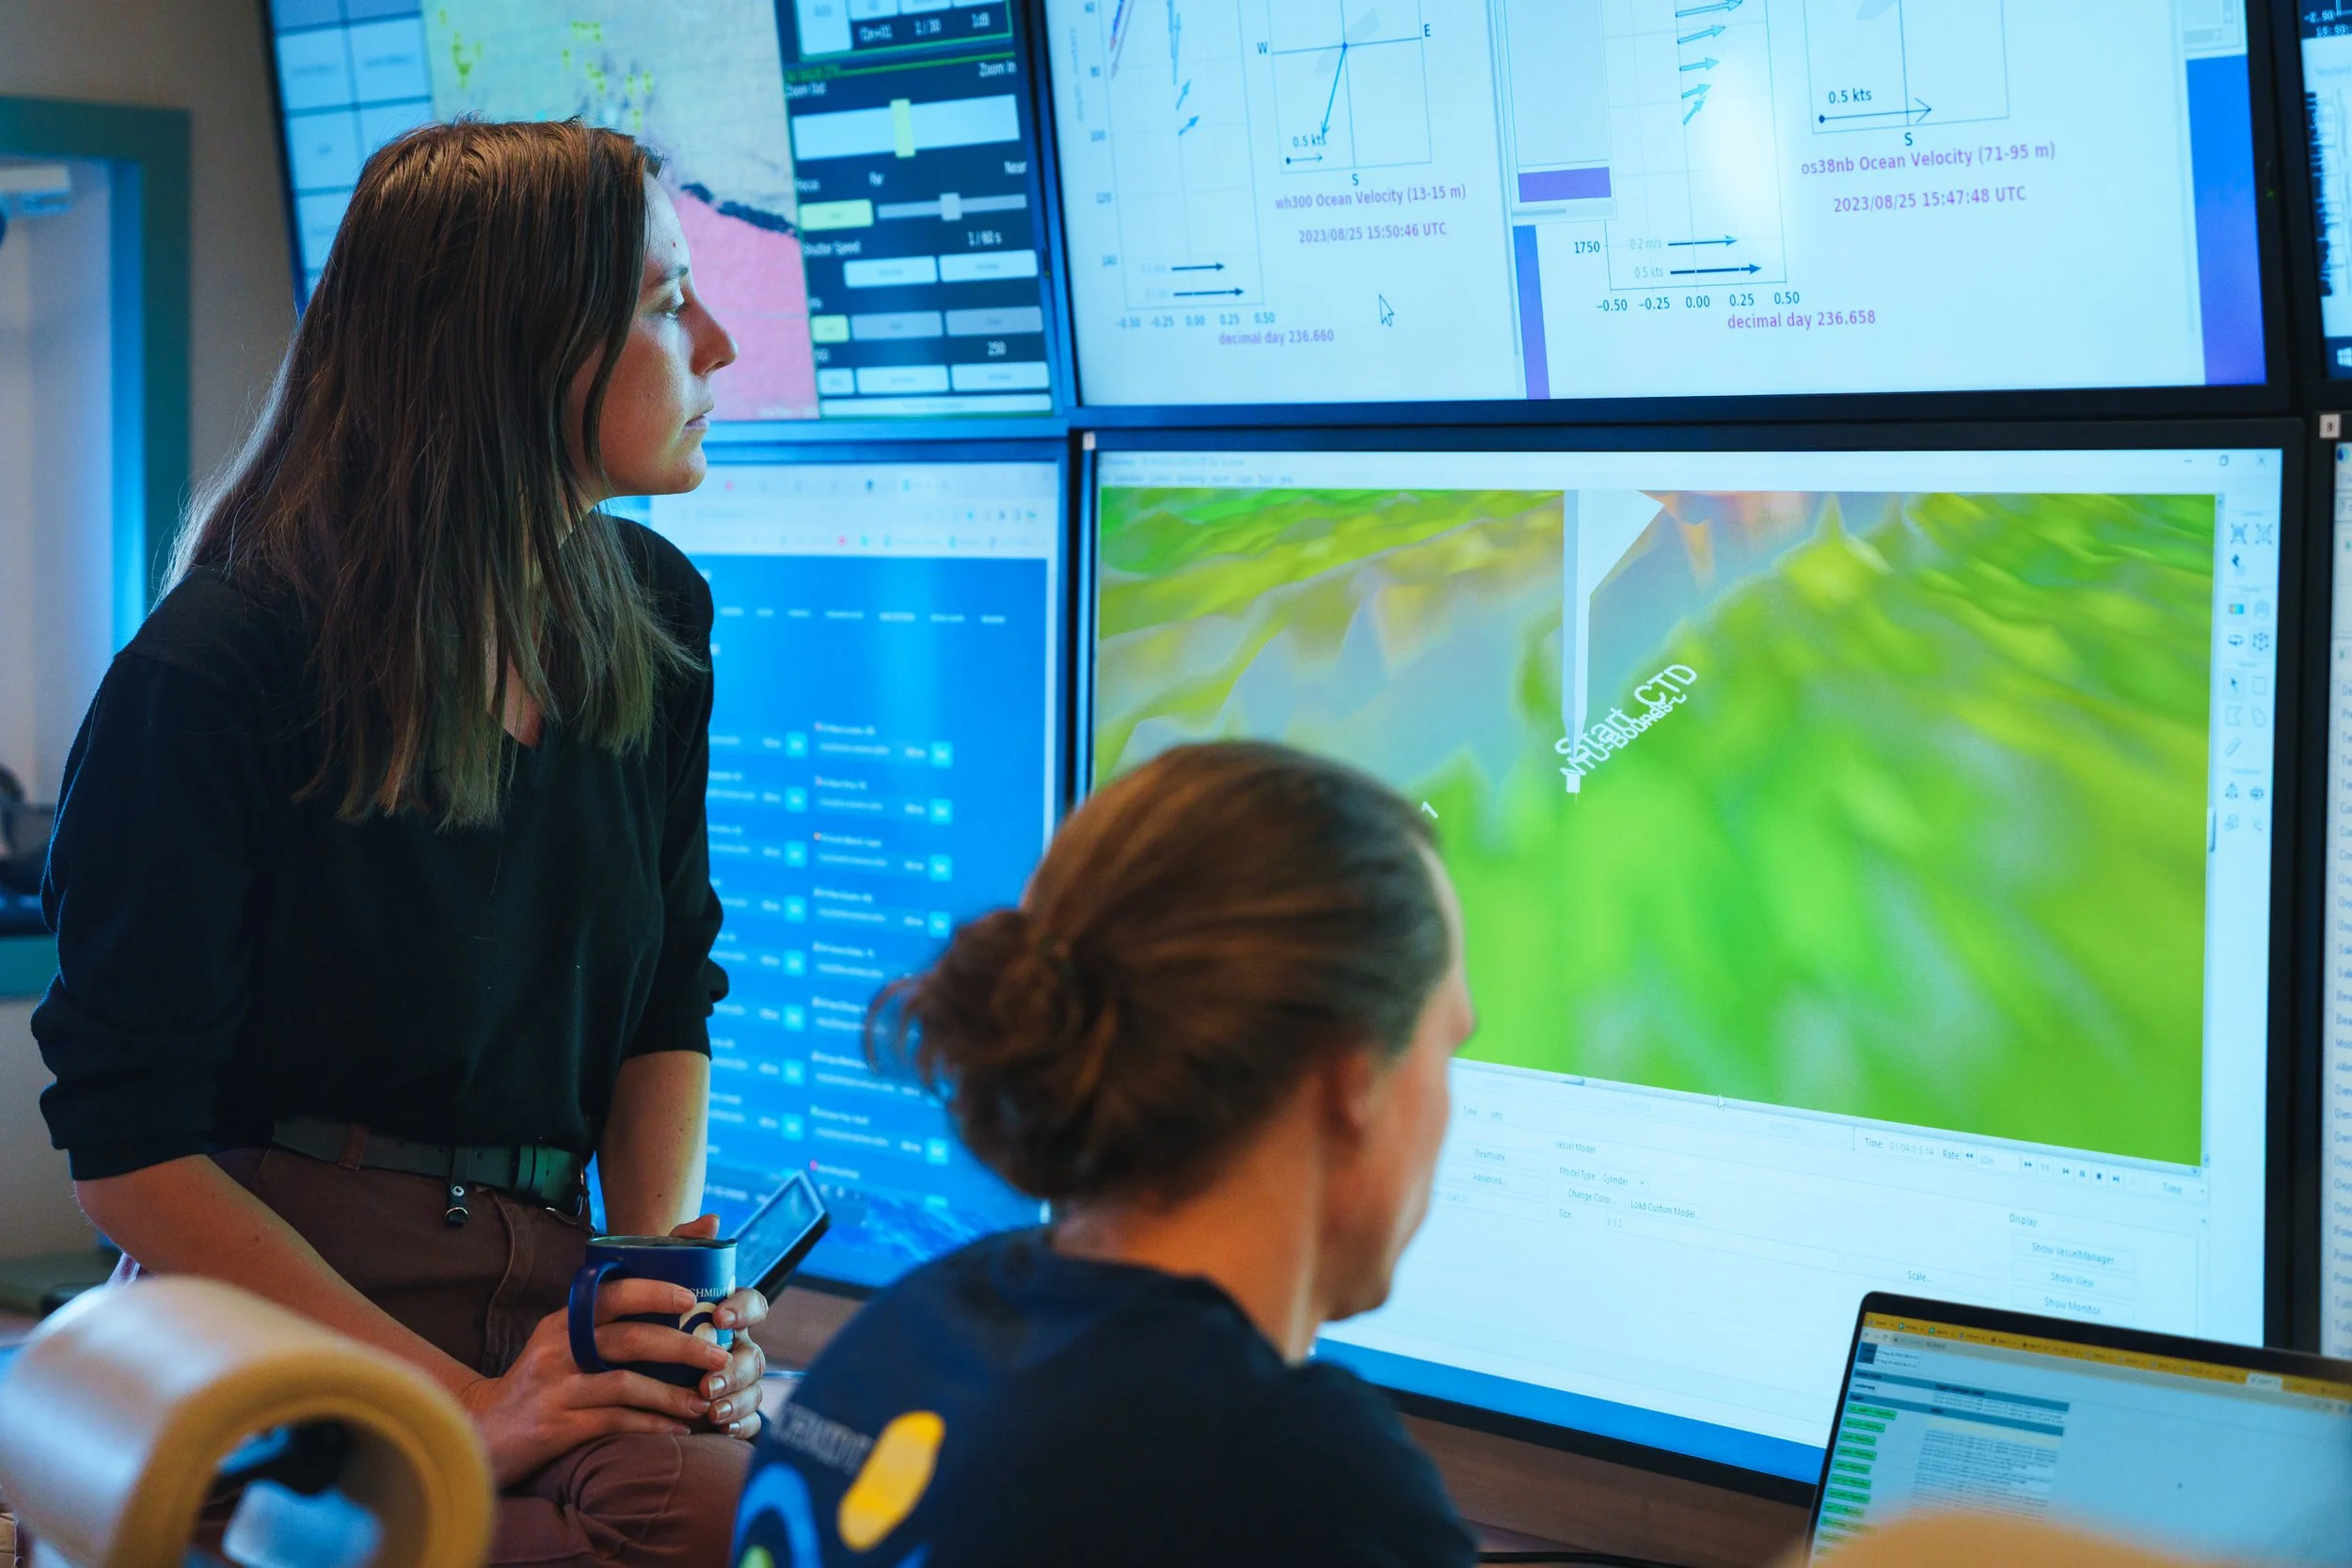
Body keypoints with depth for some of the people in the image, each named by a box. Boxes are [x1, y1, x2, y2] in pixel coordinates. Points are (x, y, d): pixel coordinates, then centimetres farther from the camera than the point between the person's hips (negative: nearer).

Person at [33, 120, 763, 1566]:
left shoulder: (652, 618, 7)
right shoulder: (215, 676, -12)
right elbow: (128, 1146, -12)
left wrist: (666, 1279, -3)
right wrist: (465, 1406, -19)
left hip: (550, 1279, 6)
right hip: (276, 1309, -6)